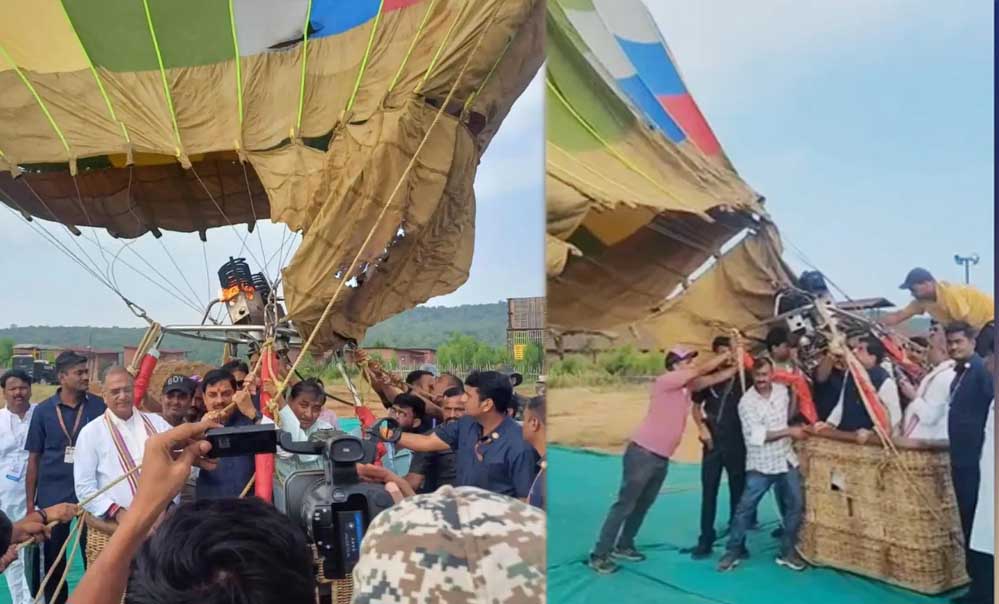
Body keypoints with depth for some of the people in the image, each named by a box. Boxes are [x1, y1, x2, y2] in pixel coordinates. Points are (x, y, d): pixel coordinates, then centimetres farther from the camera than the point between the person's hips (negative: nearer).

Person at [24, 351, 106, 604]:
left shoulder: (99, 407, -3)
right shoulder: (43, 410, 0)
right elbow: (34, 459, 5)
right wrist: (30, 502, 3)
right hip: (52, 496, 1)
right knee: (52, 561, 12)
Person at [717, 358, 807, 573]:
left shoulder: (783, 391, 1)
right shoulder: (747, 401, -15)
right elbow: (758, 435, -20)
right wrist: (789, 431, -20)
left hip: (787, 460, 5)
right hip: (760, 465, -5)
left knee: (795, 506, 8)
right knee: (745, 508, -3)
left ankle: (788, 551, 23)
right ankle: (733, 551, 9)